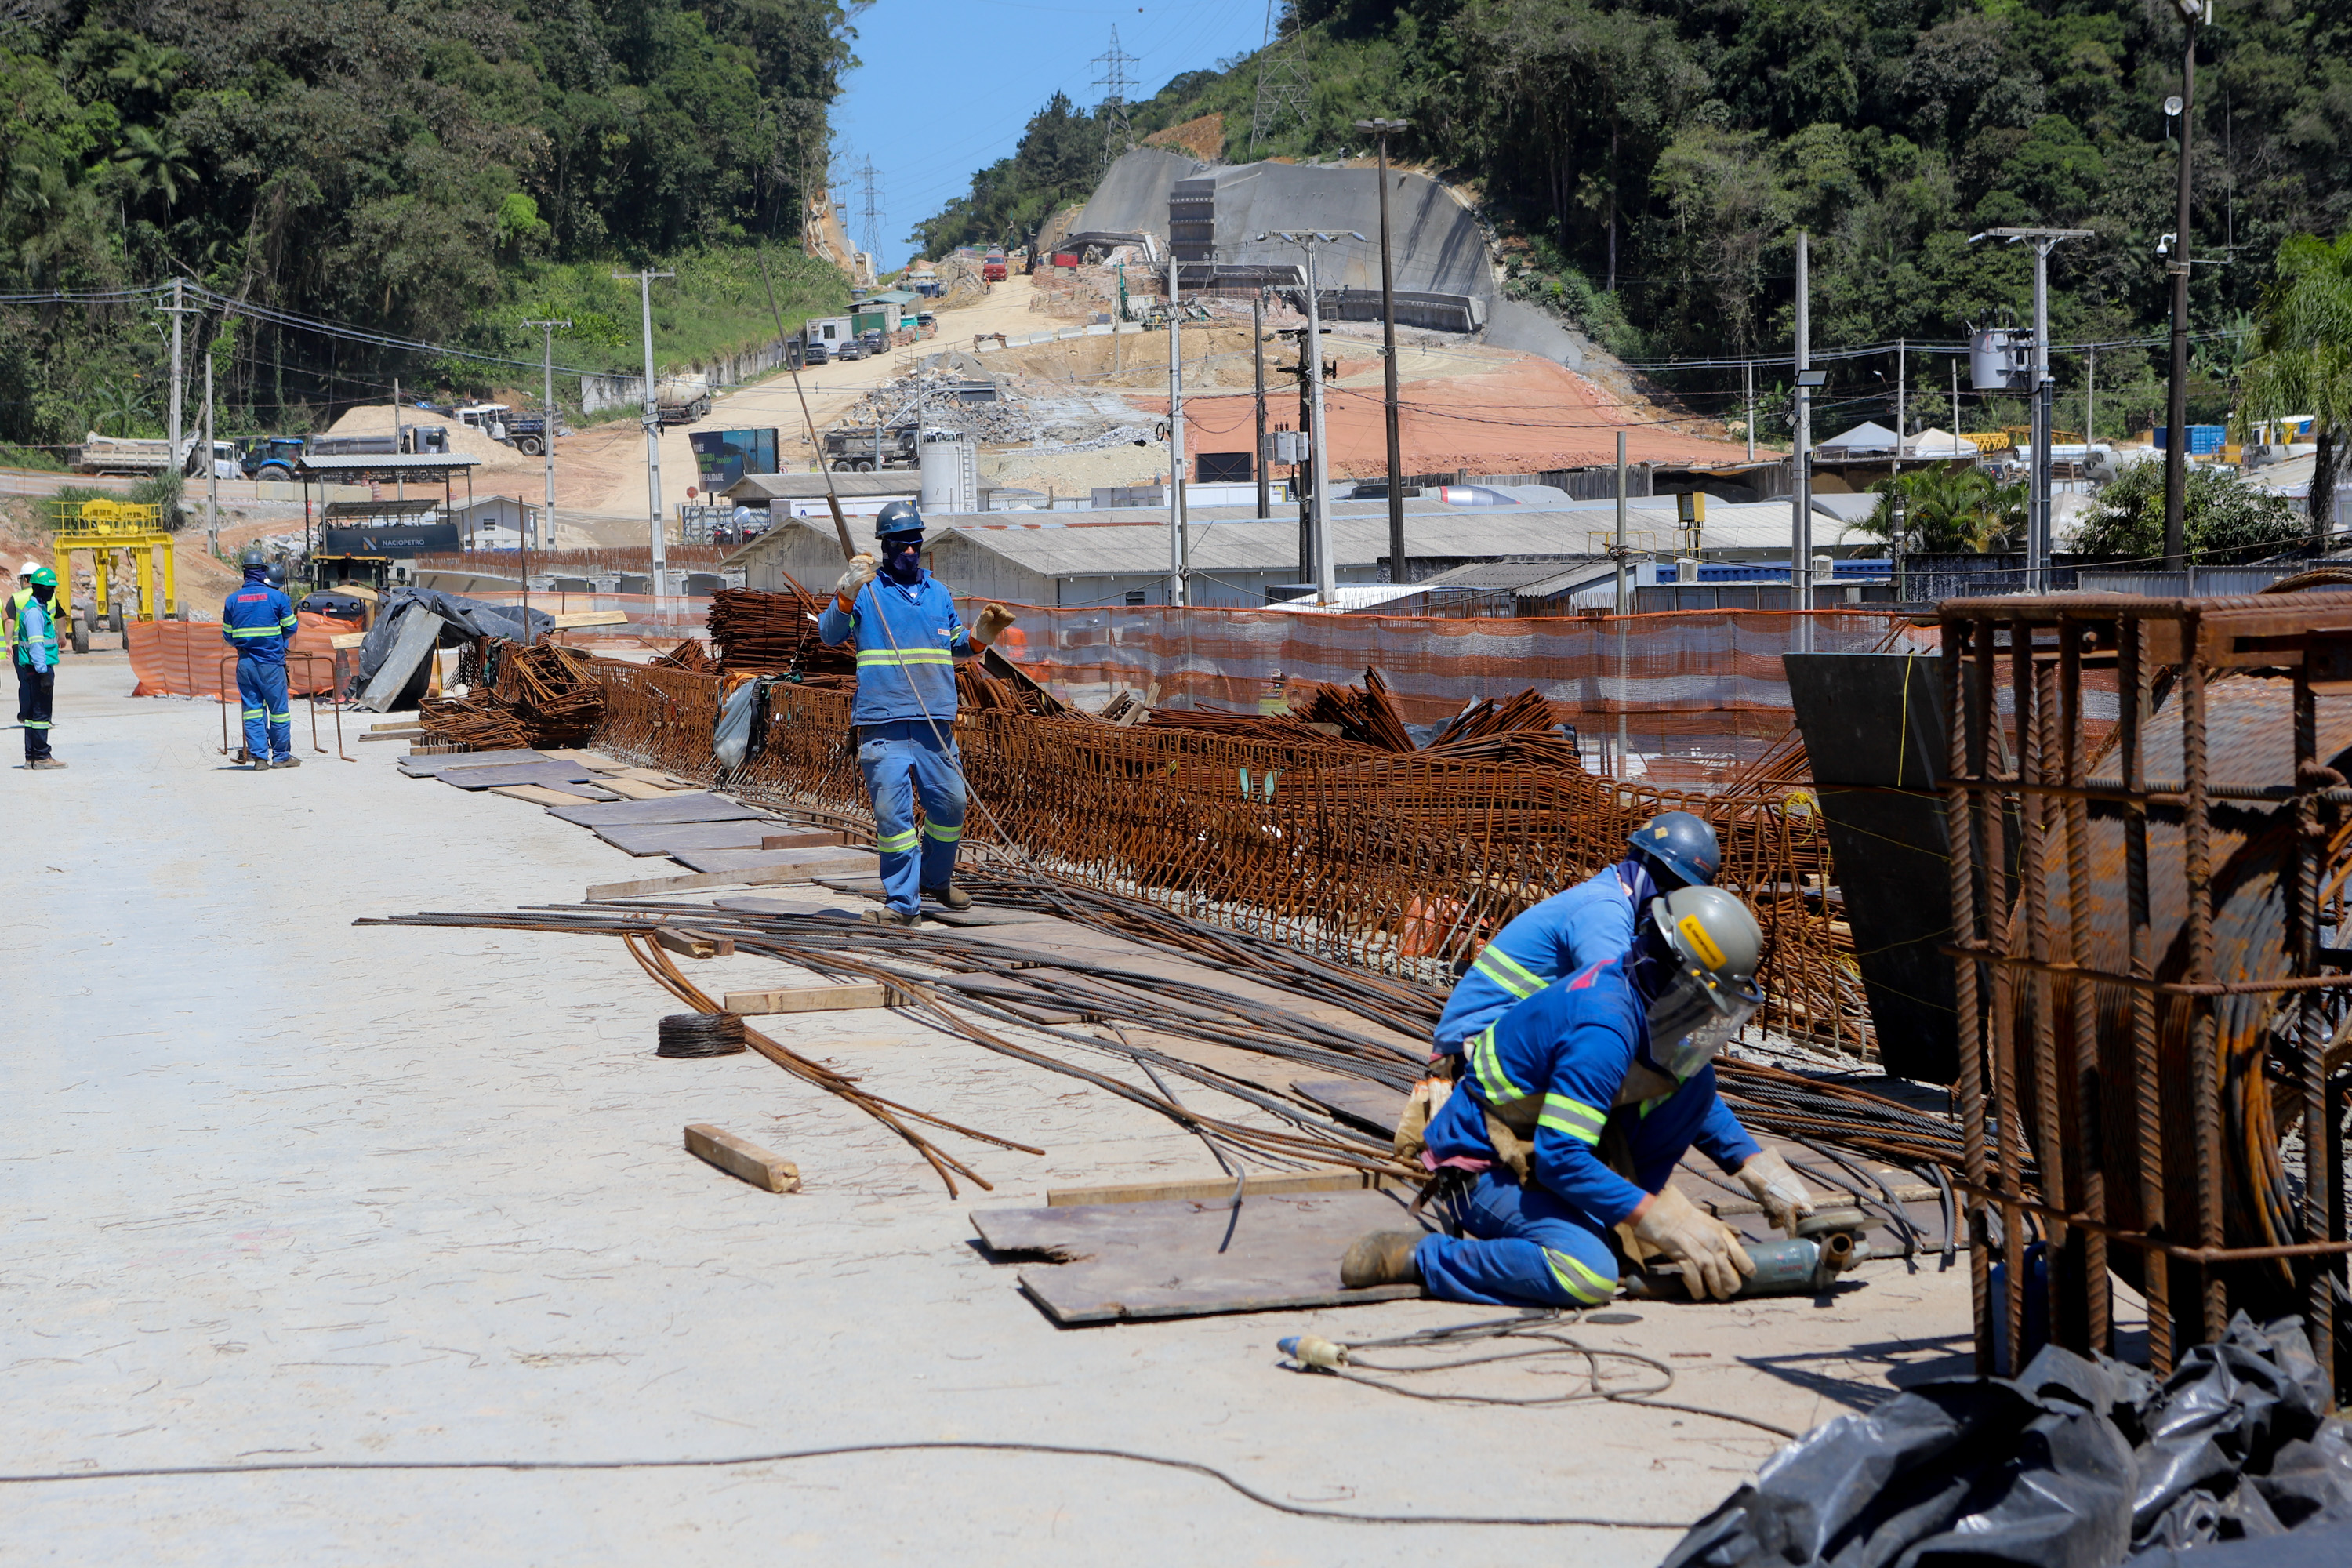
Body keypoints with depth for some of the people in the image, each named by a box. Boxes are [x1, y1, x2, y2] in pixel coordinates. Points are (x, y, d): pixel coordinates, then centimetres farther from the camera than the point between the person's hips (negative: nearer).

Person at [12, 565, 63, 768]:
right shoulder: (33, 611, -15)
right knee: (41, 712, -8)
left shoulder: (41, 608, 17)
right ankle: (41, 757, -6)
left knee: (34, 712, 11)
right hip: (38, 666, -10)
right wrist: (44, 673, -24)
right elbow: (36, 644, -20)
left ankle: (31, 757, 15)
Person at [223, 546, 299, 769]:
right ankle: (281, 756, 11)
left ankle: (258, 756, 4)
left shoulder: (233, 600, 2)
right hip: (271, 662, -3)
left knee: (252, 708, 7)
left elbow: (228, 635, 7)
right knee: (278, 708, 6)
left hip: (245, 663, 3)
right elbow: (290, 629, -1)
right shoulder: (277, 597, -7)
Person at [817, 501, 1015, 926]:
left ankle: (937, 879, 31)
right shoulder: (867, 591, 3)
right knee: (893, 811, -8)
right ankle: (902, 902, -3)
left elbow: (957, 644, 27)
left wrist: (982, 633, 7)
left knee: (949, 804, 8)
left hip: (936, 723, 4)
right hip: (884, 725, -4)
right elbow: (829, 634, -8)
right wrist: (847, 593, -22)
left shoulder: (938, 592, 17)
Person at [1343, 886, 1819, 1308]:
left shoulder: (1646, 994, -2)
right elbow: (1559, 1158, -32)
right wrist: (1659, 1219, -30)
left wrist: (1758, 1166, 6)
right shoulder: (1603, 1033, -31)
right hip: (1485, 1169, -9)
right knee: (1588, 1276, -35)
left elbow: (1695, 1099, 17)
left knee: (1695, 1082, 0)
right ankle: (1412, 1256, -18)